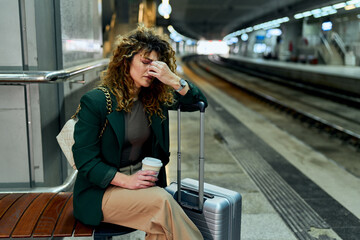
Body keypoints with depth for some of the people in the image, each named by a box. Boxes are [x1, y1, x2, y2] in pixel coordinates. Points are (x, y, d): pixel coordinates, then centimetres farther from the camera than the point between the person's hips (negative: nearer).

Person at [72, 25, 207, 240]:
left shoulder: (156, 99, 5)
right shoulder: (95, 102, -10)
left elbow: (200, 102, 8)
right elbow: (85, 160, -11)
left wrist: (174, 81, -10)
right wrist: (126, 180, -23)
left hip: (143, 181, 5)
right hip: (102, 190, -4)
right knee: (163, 202, -29)